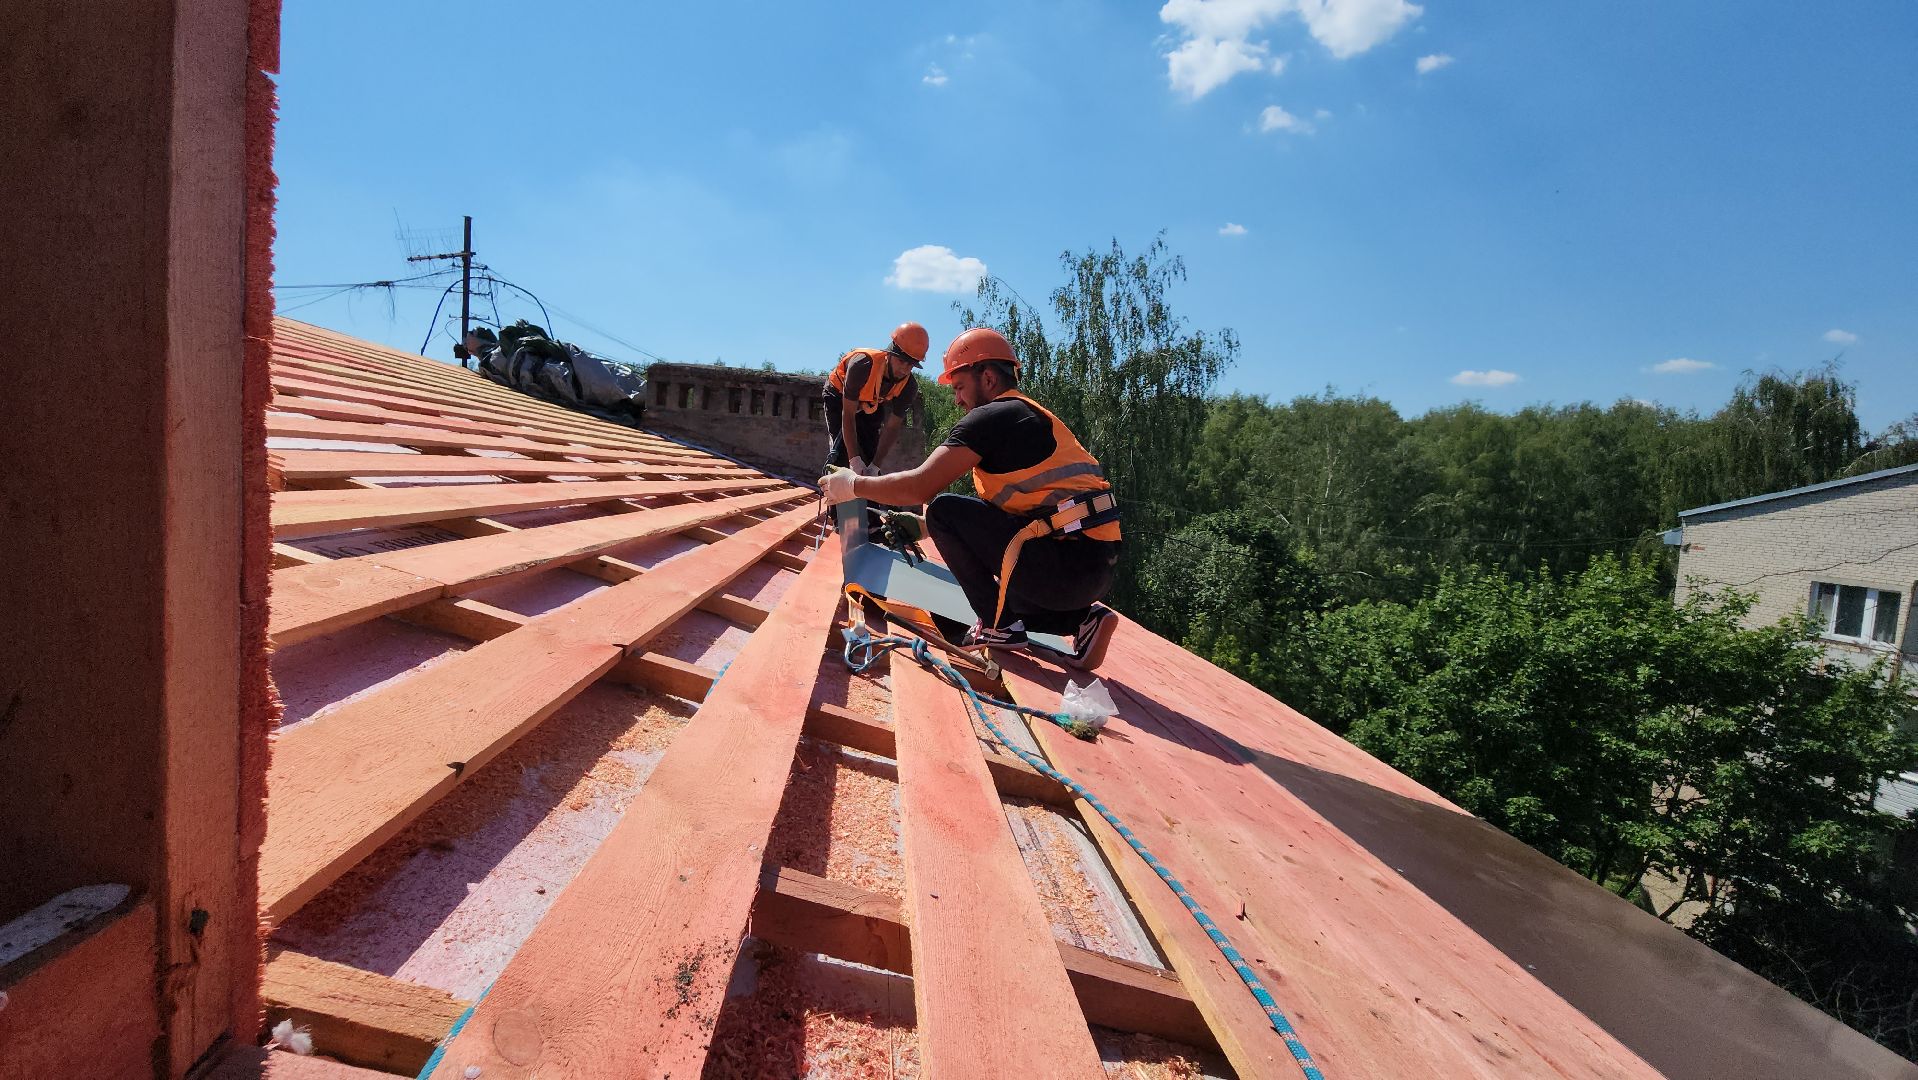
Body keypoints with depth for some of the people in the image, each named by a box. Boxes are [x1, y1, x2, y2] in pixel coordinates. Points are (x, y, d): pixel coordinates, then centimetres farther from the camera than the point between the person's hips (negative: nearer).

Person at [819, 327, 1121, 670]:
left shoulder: (991, 416, -6)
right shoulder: (1030, 416, 23)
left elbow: (919, 487, -11)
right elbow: (995, 512, 29)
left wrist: (853, 485, 6)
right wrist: (915, 527, 30)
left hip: (1067, 563, -10)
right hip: (1097, 571, 10)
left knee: (944, 512, -4)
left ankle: (999, 625, 1)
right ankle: (1082, 617, 11)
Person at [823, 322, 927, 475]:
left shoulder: (909, 387, -27)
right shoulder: (862, 365, -40)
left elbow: (891, 427, -21)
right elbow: (848, 415, -35)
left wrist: (874, 467, -30)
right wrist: (854, 460, -41)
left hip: (871, 406, 4)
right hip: (839, 397, -4)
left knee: (870, 454, -5)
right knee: (841, 449, -21)